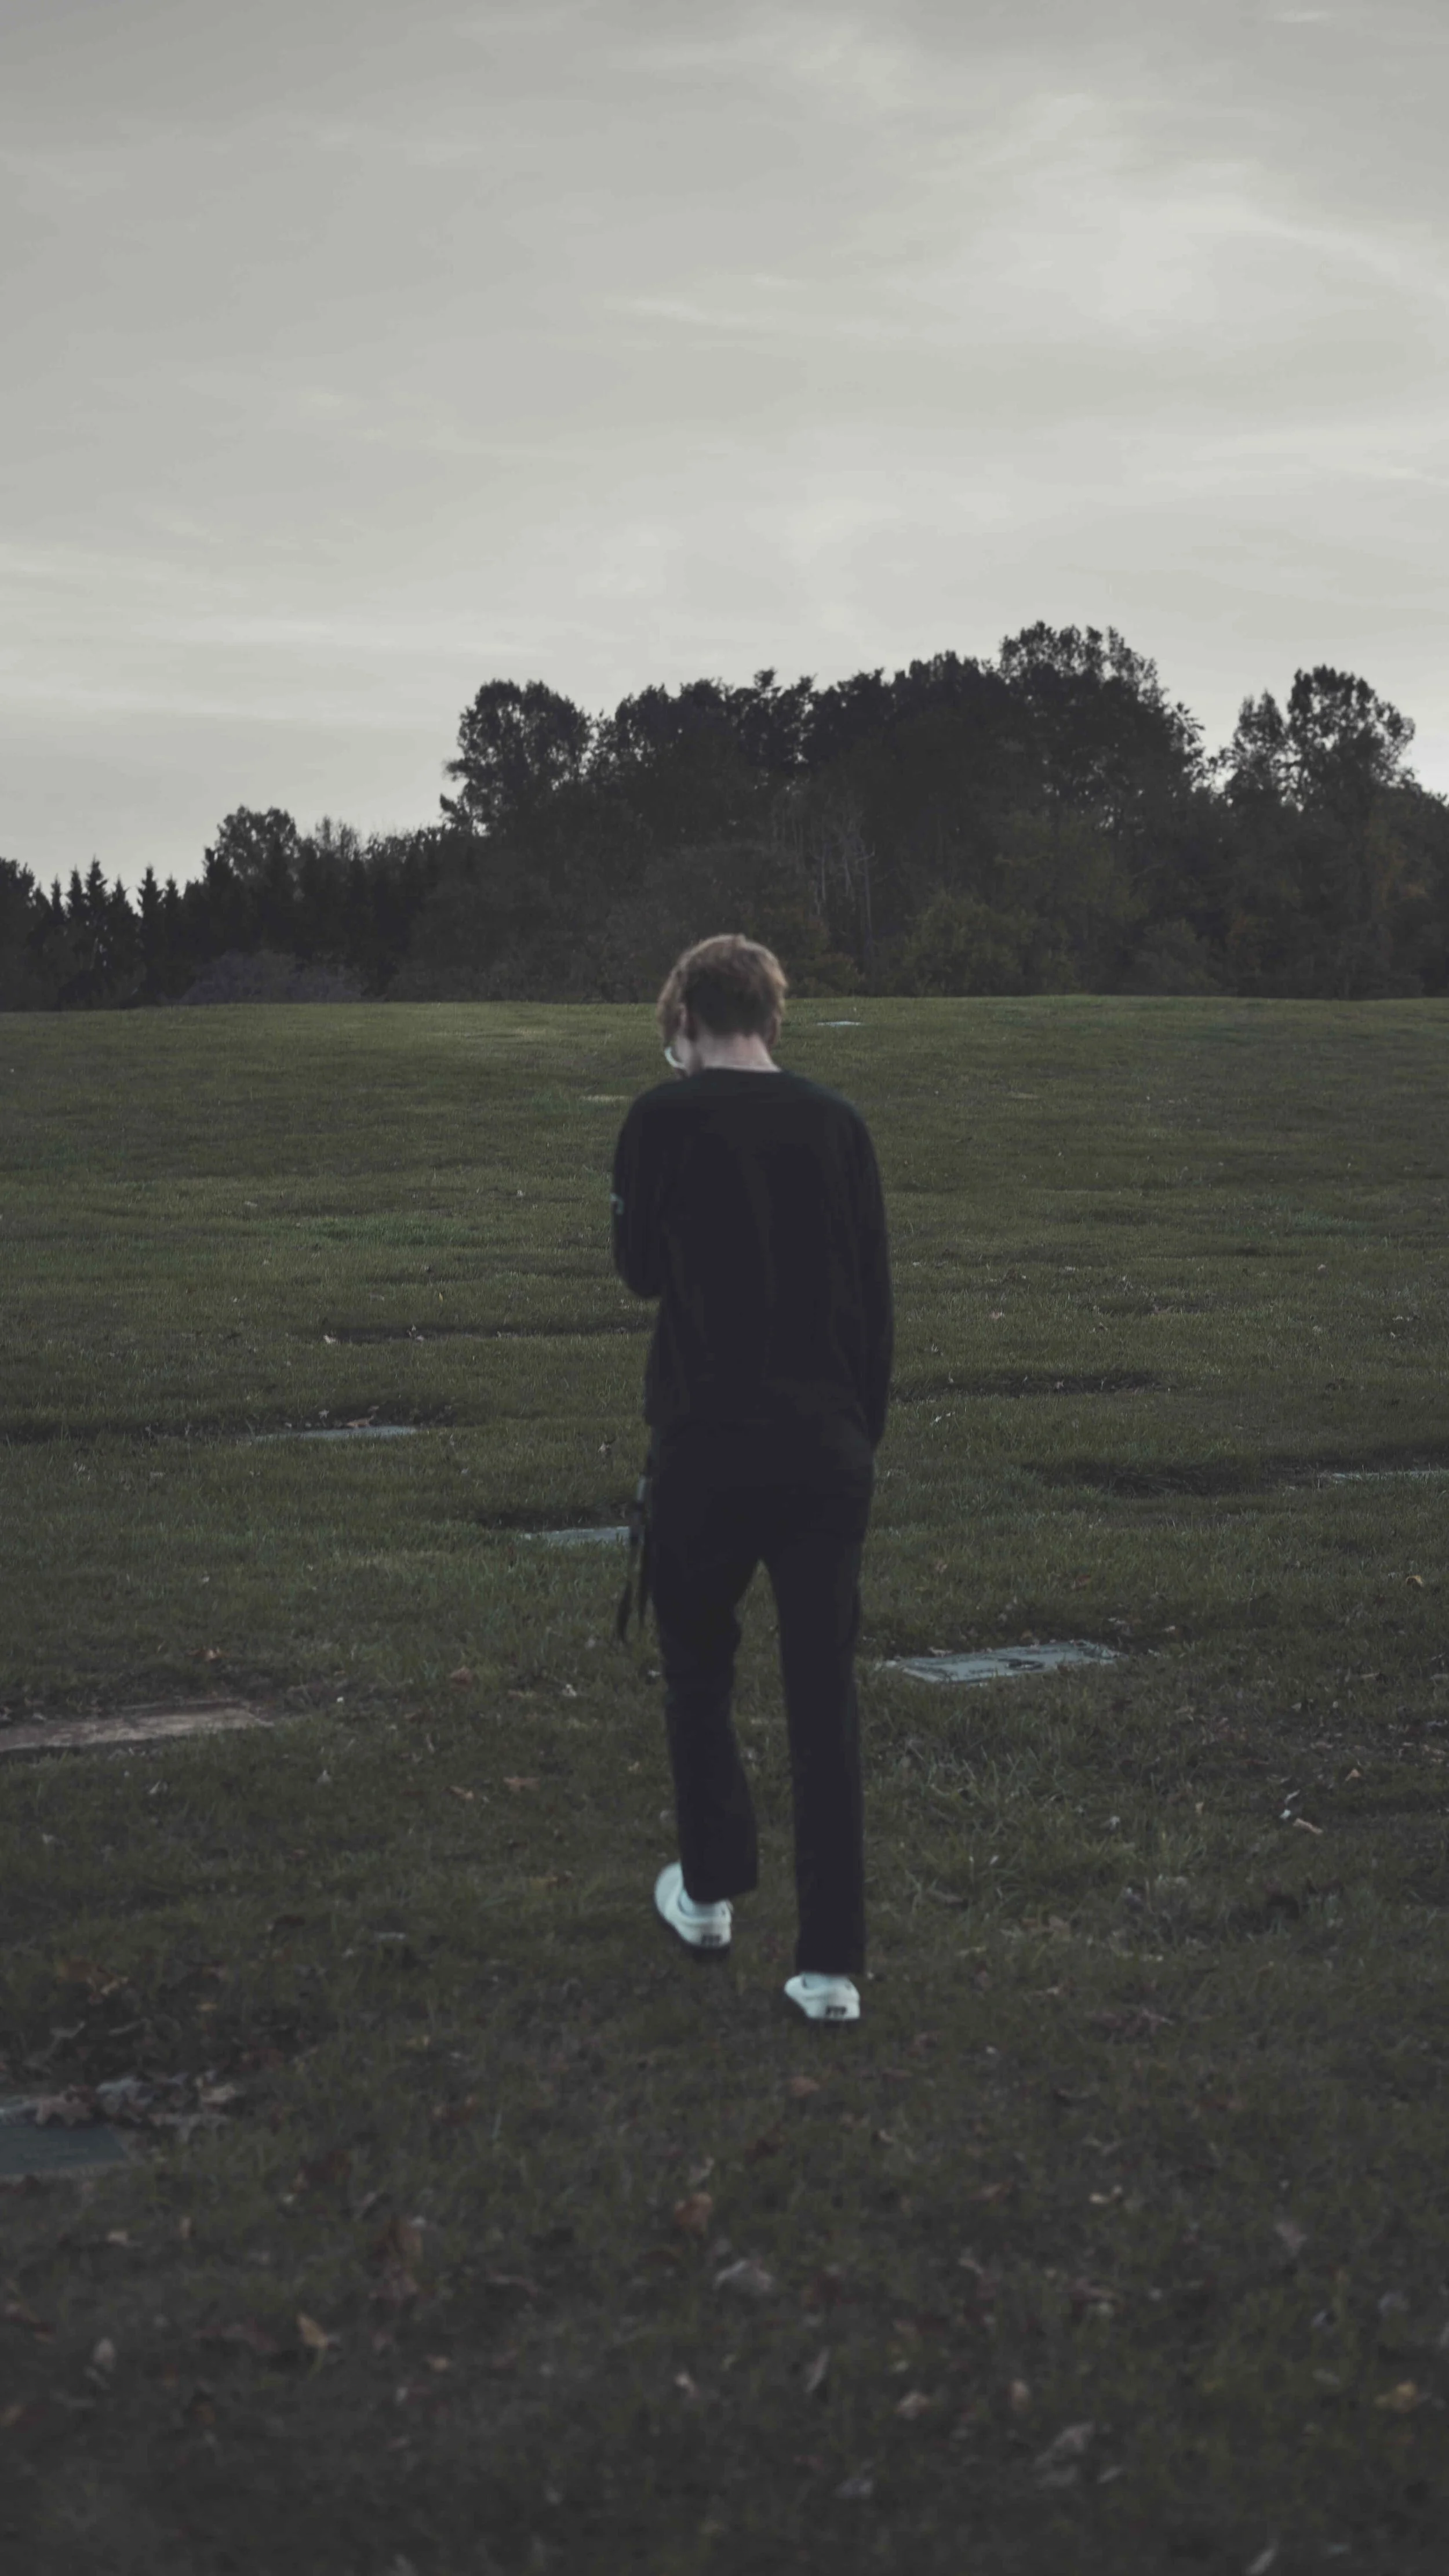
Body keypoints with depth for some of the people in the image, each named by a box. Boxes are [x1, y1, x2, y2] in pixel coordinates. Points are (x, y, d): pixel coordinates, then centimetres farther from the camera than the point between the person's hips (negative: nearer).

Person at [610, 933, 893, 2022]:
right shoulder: (838, 1122, 4)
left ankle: (712, 1892, 32)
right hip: (829, 1449, 2)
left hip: (707, 1446, -2)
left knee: (699, 1674, 19)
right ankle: (832, 1963, 5)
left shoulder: (665, 1119, -5)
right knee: (826, 1702, 5)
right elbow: (878, 1300, 7)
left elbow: (641, 1270, 7)